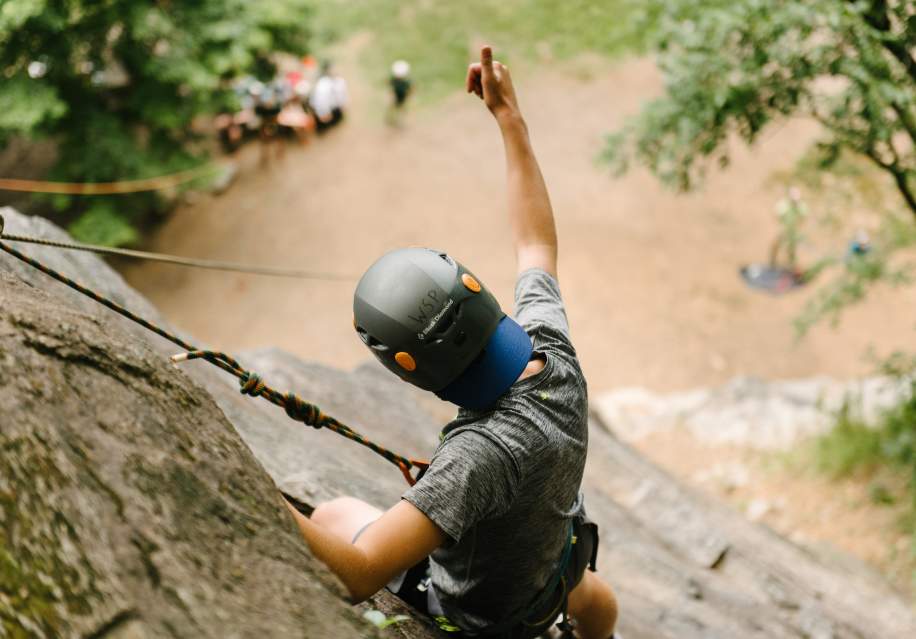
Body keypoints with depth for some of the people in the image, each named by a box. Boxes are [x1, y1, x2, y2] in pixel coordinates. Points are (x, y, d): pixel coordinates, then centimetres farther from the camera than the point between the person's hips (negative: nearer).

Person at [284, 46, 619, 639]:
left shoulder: (482, 452, -48)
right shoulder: (553, 353, -27)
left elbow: (359, 572, -54)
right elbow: (539, 244, -9)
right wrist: (511, 118, -5)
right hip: (545, 566, 6)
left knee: (334, 514, 19)